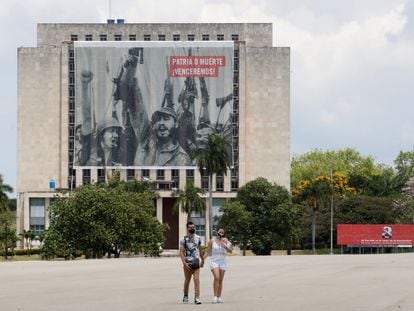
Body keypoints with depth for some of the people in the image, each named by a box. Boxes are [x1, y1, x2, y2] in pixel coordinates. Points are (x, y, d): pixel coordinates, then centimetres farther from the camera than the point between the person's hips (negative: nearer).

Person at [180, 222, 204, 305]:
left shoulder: (198, 238, 9)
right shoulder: (184, 239, -3)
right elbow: (181, 252, -6)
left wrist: (202, 260, 24)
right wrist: (184, 263, -16)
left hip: (196, 262, 2)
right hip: (188, 263, -2)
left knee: (196, 279, -10)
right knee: (187, 280, 9)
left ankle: (197, 298, -14)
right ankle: (185, 296, 27)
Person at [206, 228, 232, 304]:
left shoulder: (225, 240, 3)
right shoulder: (212, 241, -2)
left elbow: (230, 251, 0)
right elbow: (208, 252, 3)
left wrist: (226, 247, -18)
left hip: (222, 261, 3)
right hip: (214, 261, -3)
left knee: (220, 280, 5)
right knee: (216, 278, -20)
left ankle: (219, 297, 10)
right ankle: (215, 297, -18)